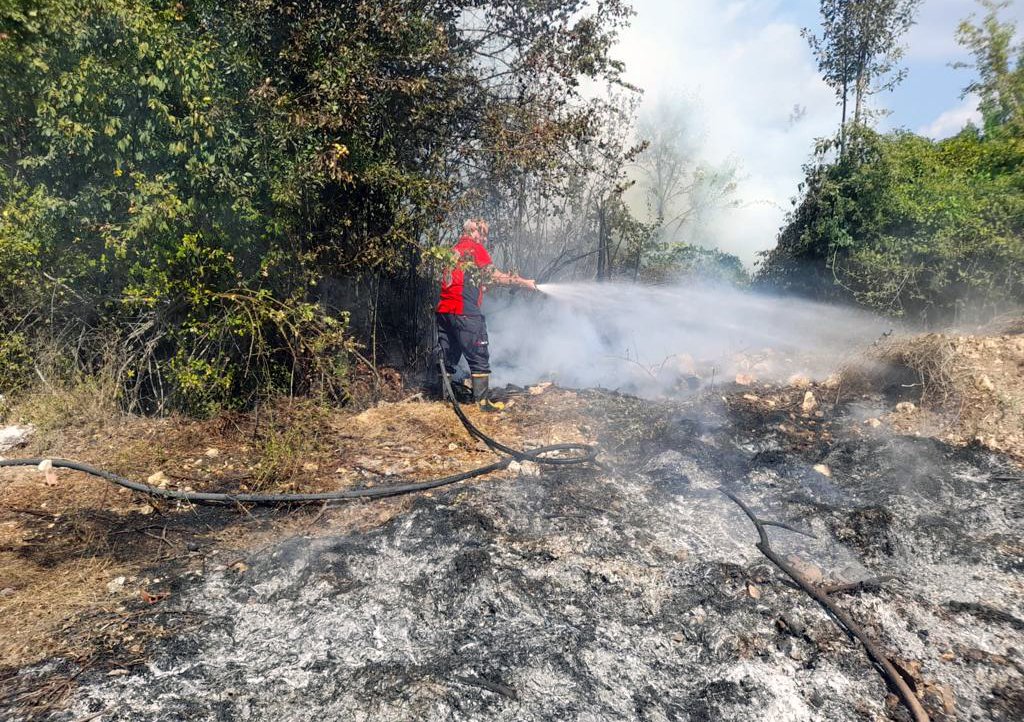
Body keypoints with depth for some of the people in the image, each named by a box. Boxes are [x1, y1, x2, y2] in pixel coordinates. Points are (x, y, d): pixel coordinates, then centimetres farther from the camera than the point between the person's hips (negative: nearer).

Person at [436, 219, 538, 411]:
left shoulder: (454, 250, 20)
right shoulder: (475, 248, -2)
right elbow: (495, 276, -4)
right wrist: (524, 282, 2)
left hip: (444, 311, 8)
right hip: (465, 313, -8)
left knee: (448, 357, 13)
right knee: (479, 358, -1)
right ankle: (483, 401, 0)